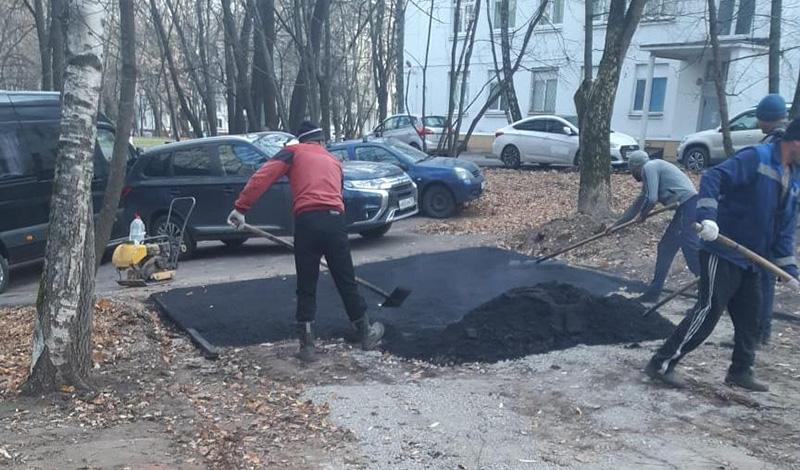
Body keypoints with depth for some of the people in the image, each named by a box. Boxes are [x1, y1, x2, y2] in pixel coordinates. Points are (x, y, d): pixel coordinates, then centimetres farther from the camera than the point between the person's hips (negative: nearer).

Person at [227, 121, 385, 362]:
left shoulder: (294, 151, 16)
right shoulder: (334, 162, 29)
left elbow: (263, 176, 0)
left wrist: (241, 207, -1)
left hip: (307, 221, -2)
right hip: (335, 220, 3)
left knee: (306, 288, 9)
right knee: (347, 282, 15)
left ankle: (307, 345, 12)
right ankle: (366, 334, 28)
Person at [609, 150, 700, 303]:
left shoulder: (649, 167, -4)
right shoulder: (653, 169, 26)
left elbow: (651, 199, -15)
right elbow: (638, 203, 32)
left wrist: (643, 214, 7)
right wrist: (617, 224, 35)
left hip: (687, 203, -10)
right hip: (687, 206, 10)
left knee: (692, 250, -15)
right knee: (666, 247, 15)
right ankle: (653, 292, 23)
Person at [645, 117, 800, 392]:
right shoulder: (756, 158, -11)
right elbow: (713, 177, -22)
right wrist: (708, 217, -35)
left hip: (751, 261, 9)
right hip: (723, 254, -9)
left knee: (749, 318, 14)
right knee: (708, 312, -9)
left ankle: (741, 371, 30)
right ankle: (661, 364, -3)